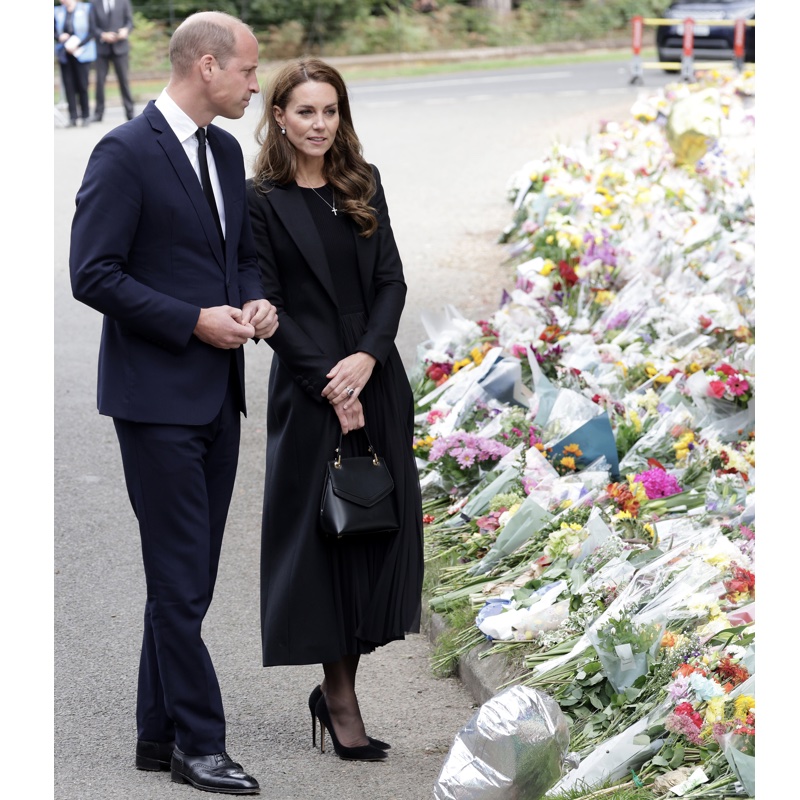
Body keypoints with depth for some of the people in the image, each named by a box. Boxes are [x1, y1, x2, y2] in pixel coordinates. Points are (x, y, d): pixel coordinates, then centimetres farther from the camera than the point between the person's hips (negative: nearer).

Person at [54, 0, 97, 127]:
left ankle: (85, 116, 7)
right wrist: (59, 37, -11)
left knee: (82, 85, -3)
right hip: (64, 54, 3)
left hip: (81, 53, -3)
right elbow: (53, 31, 12)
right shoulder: (57, 12, 7)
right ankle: (73, 117, 1)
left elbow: (92, 32, -4)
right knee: (69, 85, -2)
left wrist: (77, 46, -13)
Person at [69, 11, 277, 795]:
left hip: (217, 397, 8)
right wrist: (194, 320, -18)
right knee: (180, 580, -4)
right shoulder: (125, 153, -13)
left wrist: (255, 300, 1)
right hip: (158, 397, -8)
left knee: (188, 577, 12)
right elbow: (92, 273, -16)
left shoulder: (226, 151, 12)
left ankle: (158, 734, 20)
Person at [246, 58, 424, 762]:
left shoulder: (363, 186, 10)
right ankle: (341, 701, 8)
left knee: (378, 524, 5)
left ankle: (338, 686, 15)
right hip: (308, 387, -5)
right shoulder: (262, 201, -4)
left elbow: (392, 281, 6)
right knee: (324, 529, 0)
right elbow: (269, 306, -7)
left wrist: (366, 359, -11)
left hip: (376, 380, 5)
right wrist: (331, 386, -12)